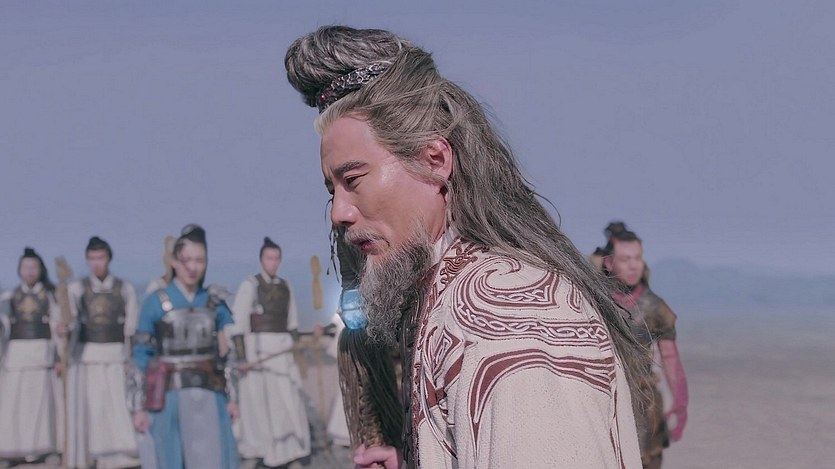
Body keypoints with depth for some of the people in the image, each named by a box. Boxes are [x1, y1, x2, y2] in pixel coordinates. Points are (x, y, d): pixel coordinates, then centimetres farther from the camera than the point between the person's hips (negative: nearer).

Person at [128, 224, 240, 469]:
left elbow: (227, 353, 12)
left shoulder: (215, 302, 6)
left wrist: (232, 397, 9)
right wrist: (139, 407, -3)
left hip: (209, 396, 2)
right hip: (170, 396, -2)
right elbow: (141, 356, -1)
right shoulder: (156, 303, -2)